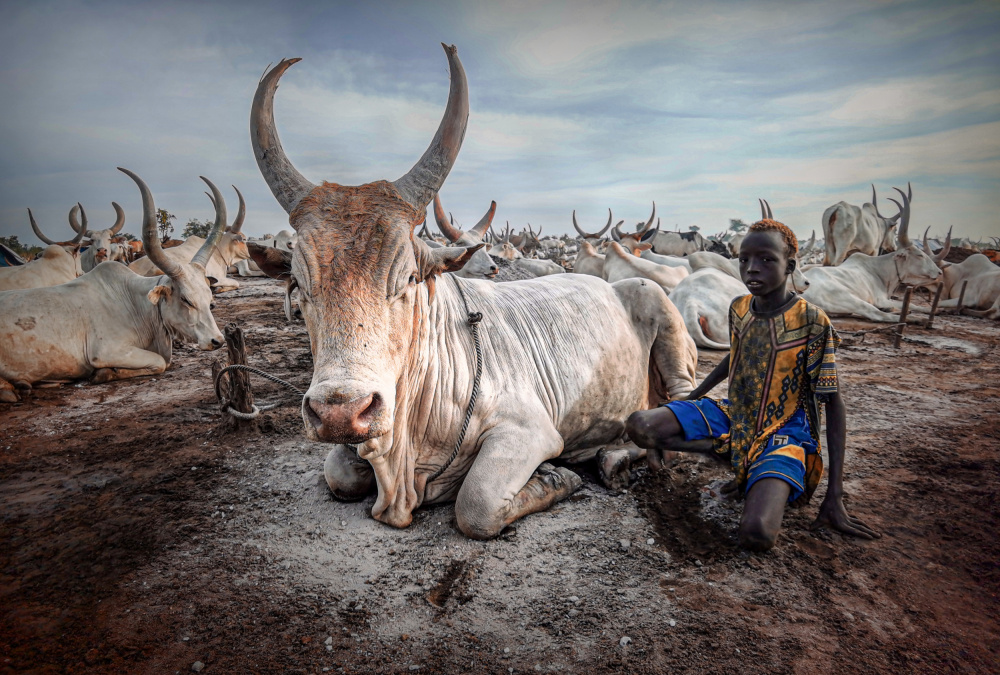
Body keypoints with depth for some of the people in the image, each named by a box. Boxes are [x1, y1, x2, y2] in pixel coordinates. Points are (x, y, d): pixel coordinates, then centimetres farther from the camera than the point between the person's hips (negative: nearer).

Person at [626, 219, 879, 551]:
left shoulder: (812, 322, -18)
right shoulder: (738, 309, -1)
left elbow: (833, 403, -13)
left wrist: (835, 496, -15)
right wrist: (690, 398, 21)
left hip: (781, 433, -4)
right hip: (732, 416, 5)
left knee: (756, 534, -31)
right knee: (638, 426, -16)